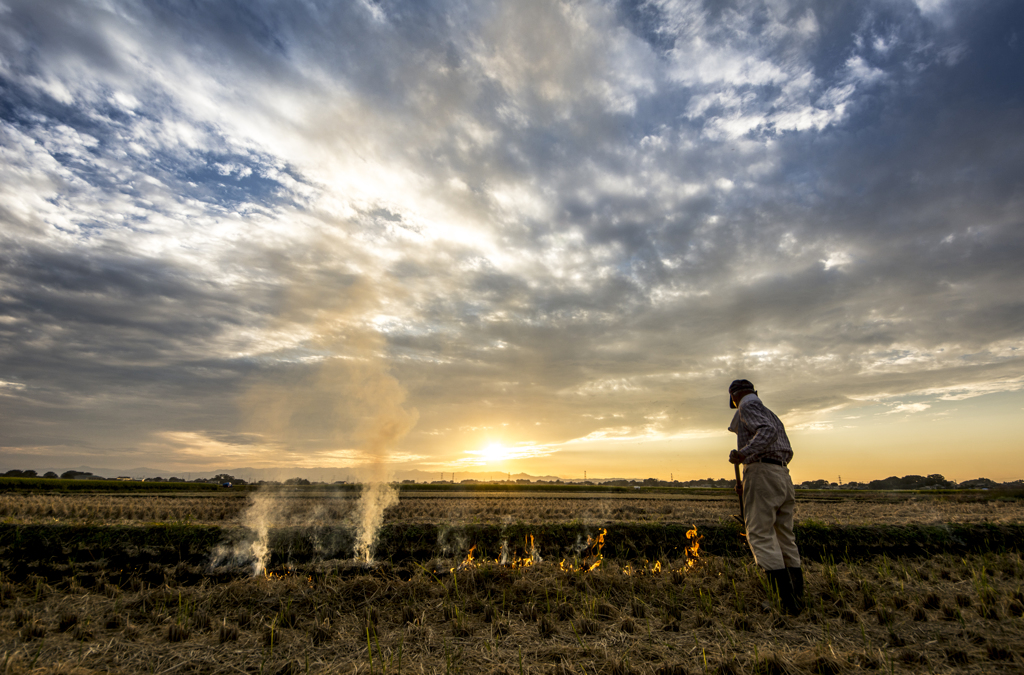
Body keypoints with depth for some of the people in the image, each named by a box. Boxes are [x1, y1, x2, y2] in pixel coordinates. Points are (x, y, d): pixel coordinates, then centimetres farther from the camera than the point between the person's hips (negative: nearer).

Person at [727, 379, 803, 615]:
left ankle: (788, 600, -15)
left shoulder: (748, 408, 0)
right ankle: (799, 599, 15)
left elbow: (768, 432, -19)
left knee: (760, 537, -10)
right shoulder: (772, 415, 27)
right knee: (784, 538, 12)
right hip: (783, 477, 9)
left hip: (762, 474, -9)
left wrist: (743, 454, -29)